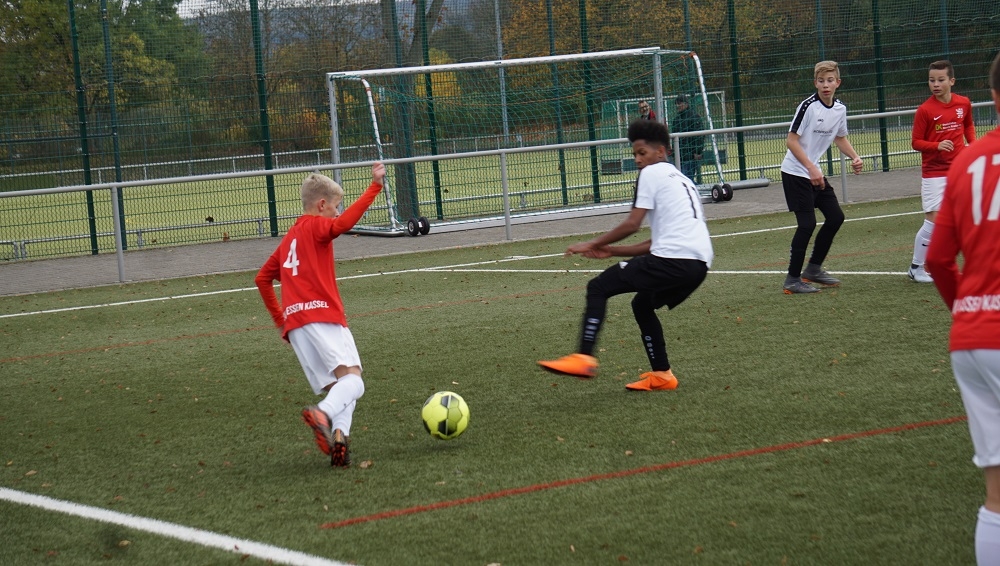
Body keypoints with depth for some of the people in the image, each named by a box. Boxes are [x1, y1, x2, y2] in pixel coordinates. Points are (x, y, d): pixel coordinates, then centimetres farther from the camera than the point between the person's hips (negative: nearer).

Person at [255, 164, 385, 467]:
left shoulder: (289, 237, 27)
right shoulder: (316, 226, 4)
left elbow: (262, 278, 30)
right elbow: (344, 223, -17)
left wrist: (279, 318, 33)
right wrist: (375, 186, -18)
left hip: (294, 324, 8)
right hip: (322, 316, -8)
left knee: (334, 387, 4)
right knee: (352, 377, -16)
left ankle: (338, 434, -20)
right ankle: (322, 415, -42)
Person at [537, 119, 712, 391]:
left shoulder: (652, 173, 4)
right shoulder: (681, 180, 31)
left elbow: (632, 224, -5)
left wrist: (593, 244, 7)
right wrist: (613, 251, 25)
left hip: (672, 258, -9)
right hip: (699, 265, 9)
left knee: (598, 287, -3)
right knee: (642, 304, 29)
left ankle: (584, 358, -15)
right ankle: (661, 375, 23)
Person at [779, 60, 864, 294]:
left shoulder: (840, 109, 4)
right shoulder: (808, 106, -18)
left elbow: (840, 138, 22)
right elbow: (791, 140, -19)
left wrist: (855, 157, 5)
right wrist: (811, 168, -24)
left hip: (816, 173, 8)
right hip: (795, 172, -8)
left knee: (836, 217, 8)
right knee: (807, 223, -13)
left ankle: (813, 269, 23)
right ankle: (792, 279, -5)